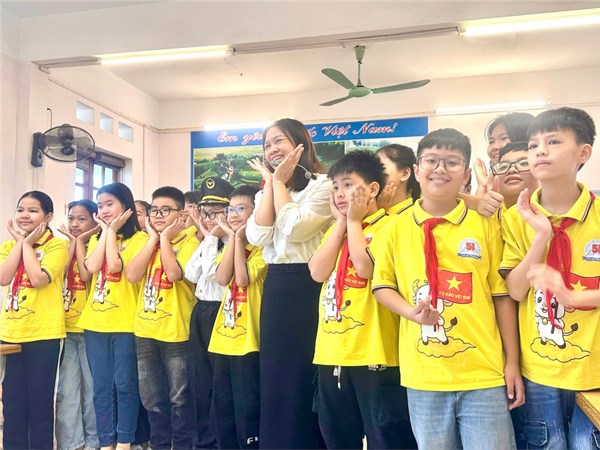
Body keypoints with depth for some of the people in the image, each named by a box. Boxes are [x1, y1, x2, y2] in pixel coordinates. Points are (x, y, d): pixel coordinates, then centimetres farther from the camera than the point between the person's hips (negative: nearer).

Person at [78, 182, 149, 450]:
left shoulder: (139, 238, -5)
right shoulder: (97, 239, 14)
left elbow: (115, 265, -18)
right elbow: (92, 267, -6)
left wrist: (112, 231, -9)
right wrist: (105, 231, -3)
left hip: (125, 322, -5)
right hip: (95, 321, 5)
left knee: (125, 385, 2)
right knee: (101, 387, 10)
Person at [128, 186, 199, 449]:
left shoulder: (188, 242, -7)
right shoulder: (146, 242, 10)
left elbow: (174, 274, -24)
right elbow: (132, 275, -6)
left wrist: (165, 239, -14)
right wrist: (153, 239, -6)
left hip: (175, 331, -5)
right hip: (145, 330, 6)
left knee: (179, 397, 7)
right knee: (152, 398, 16)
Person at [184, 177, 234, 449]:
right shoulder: (206, 242, 12)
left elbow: (213, 273, -23)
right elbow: (191, 275, 3)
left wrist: (212, 237, -13)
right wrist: (204, 238, 1)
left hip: (220, 313, -8)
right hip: (200, 313, 8)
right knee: (201, 384, 15)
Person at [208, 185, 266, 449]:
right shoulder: (231, 244, 13)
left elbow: (242, 279, -20)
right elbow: (222, 278, -4)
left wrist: (240, 238, -13)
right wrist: (232, 238, -5)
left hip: (248, 340, -8)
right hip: (225, 338, 8)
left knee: (247, 410, 0)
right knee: (222, 408, 16)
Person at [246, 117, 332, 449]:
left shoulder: (322, 184, -6)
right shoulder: (266, 191, 15)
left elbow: (294, 229, -21)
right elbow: (258, 237, -4)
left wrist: (281, 182, -9)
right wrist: (270, 182, -2)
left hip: (308, 285, -6)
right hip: (276, 287, 7)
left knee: (305, 377, 2)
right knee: (275, 375, 13)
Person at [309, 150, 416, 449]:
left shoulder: (386, 226, -7)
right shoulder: (335, 229, 14)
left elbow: (365, 268, -22)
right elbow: (317, 272, -1)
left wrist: (354, 221, -9)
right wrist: (341, 223, -2)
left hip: (373, 352, -7)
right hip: (332, 352, 7)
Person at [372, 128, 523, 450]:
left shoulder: (485, 225, -1)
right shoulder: (397, 227, 1)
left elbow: (502, 294, 2)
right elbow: (381, 285, 8)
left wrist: (512, 363, 2)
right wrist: (412, 312, -11)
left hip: (484, 373, -1)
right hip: (423, 375, 1)